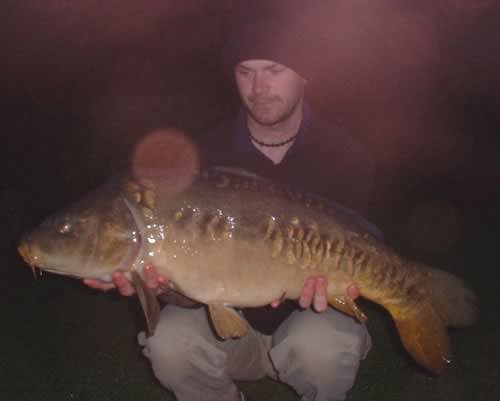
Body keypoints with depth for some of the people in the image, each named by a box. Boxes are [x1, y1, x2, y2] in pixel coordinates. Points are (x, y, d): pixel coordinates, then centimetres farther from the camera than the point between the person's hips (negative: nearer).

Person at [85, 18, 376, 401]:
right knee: (170, 342, -29)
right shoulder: (209, 155, -8)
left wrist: (331, 283, -33)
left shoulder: (347, 156, -11)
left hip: (307, 318, -1)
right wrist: (171, 285, -35)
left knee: (322, 345, -35)